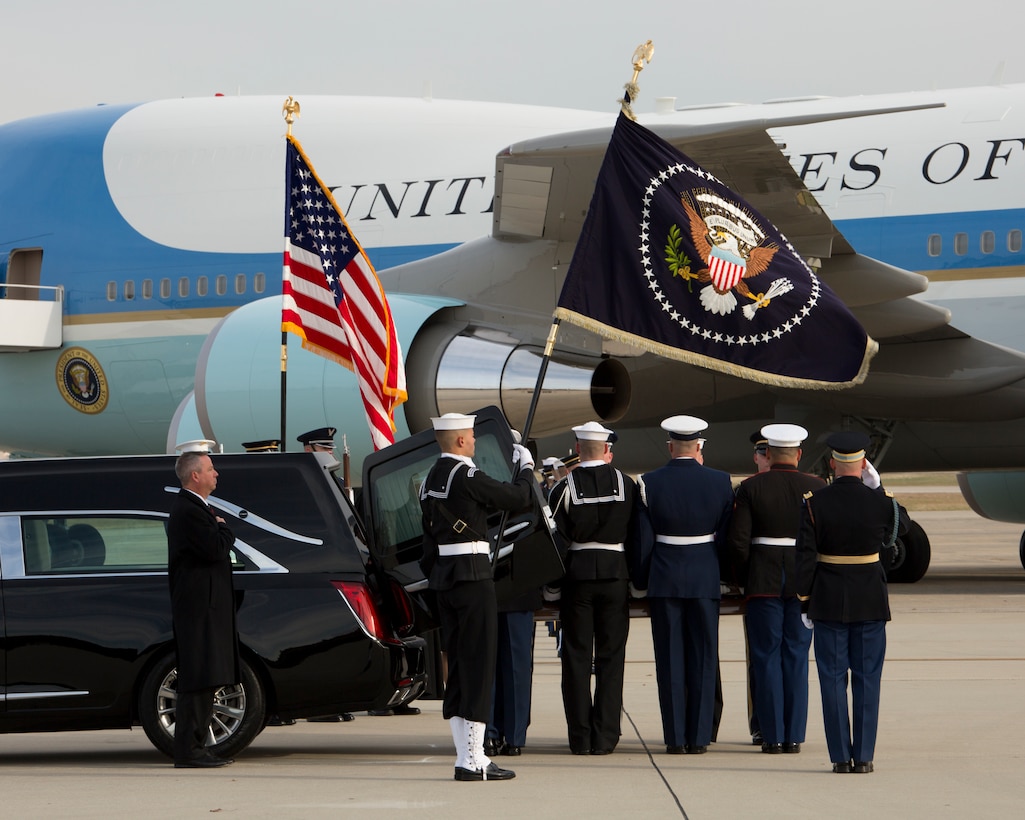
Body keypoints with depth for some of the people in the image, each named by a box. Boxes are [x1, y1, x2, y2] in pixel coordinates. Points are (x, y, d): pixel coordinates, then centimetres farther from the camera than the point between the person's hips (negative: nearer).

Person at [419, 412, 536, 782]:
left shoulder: (430, 480, 13)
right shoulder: (466, 477, -15)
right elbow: (519, 498, -12)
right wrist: (526, 466, 6)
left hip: (444, 574, 9)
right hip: (473, 575, -9)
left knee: (458, 665, 11)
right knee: (478, 664, -7)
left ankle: (466, 756, 14)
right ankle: (472, 760, -9)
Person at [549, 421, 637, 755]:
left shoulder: (566, 487, -7)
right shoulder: (625, 484, -2)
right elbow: (635, 534, 3)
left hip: (576, 576, -1)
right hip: (615, 576, 1)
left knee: (576, 656, 5)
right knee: (610, 657, 5)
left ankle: (580, 737, 4)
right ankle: (605, 737, 3)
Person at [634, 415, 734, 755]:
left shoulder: (650, 483, -5)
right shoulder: (720, 482, -3)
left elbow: (643, 539, -2)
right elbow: (728, 536, 1)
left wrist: (641, 580, 10)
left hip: (665, 578, 0)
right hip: (705, 577, 0)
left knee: (670, 659, 4)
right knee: (703, 659, 6)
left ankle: (675, 737, 3)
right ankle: (699, 736, 5)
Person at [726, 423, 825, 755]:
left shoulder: (751, 487, -4)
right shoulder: (816, 488, -1)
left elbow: (738, 540, -8)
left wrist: (744, 580, 5)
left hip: (764, 581, -1)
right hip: (805, 581, 1)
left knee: (767, 657, 4)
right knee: (796, 657, 6)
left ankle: (773, 736, 2)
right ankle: (794, 737, 5)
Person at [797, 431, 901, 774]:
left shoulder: (815, 503, -8)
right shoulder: (881, 501, -7)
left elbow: (805, 556, -7)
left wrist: (804, 600, 2)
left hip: (828, 600, 0)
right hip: (870, 600, 0)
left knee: (833, 678, 5)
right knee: (867, 678, 6)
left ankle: (840, 756, 4)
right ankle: (864, 756, 4)